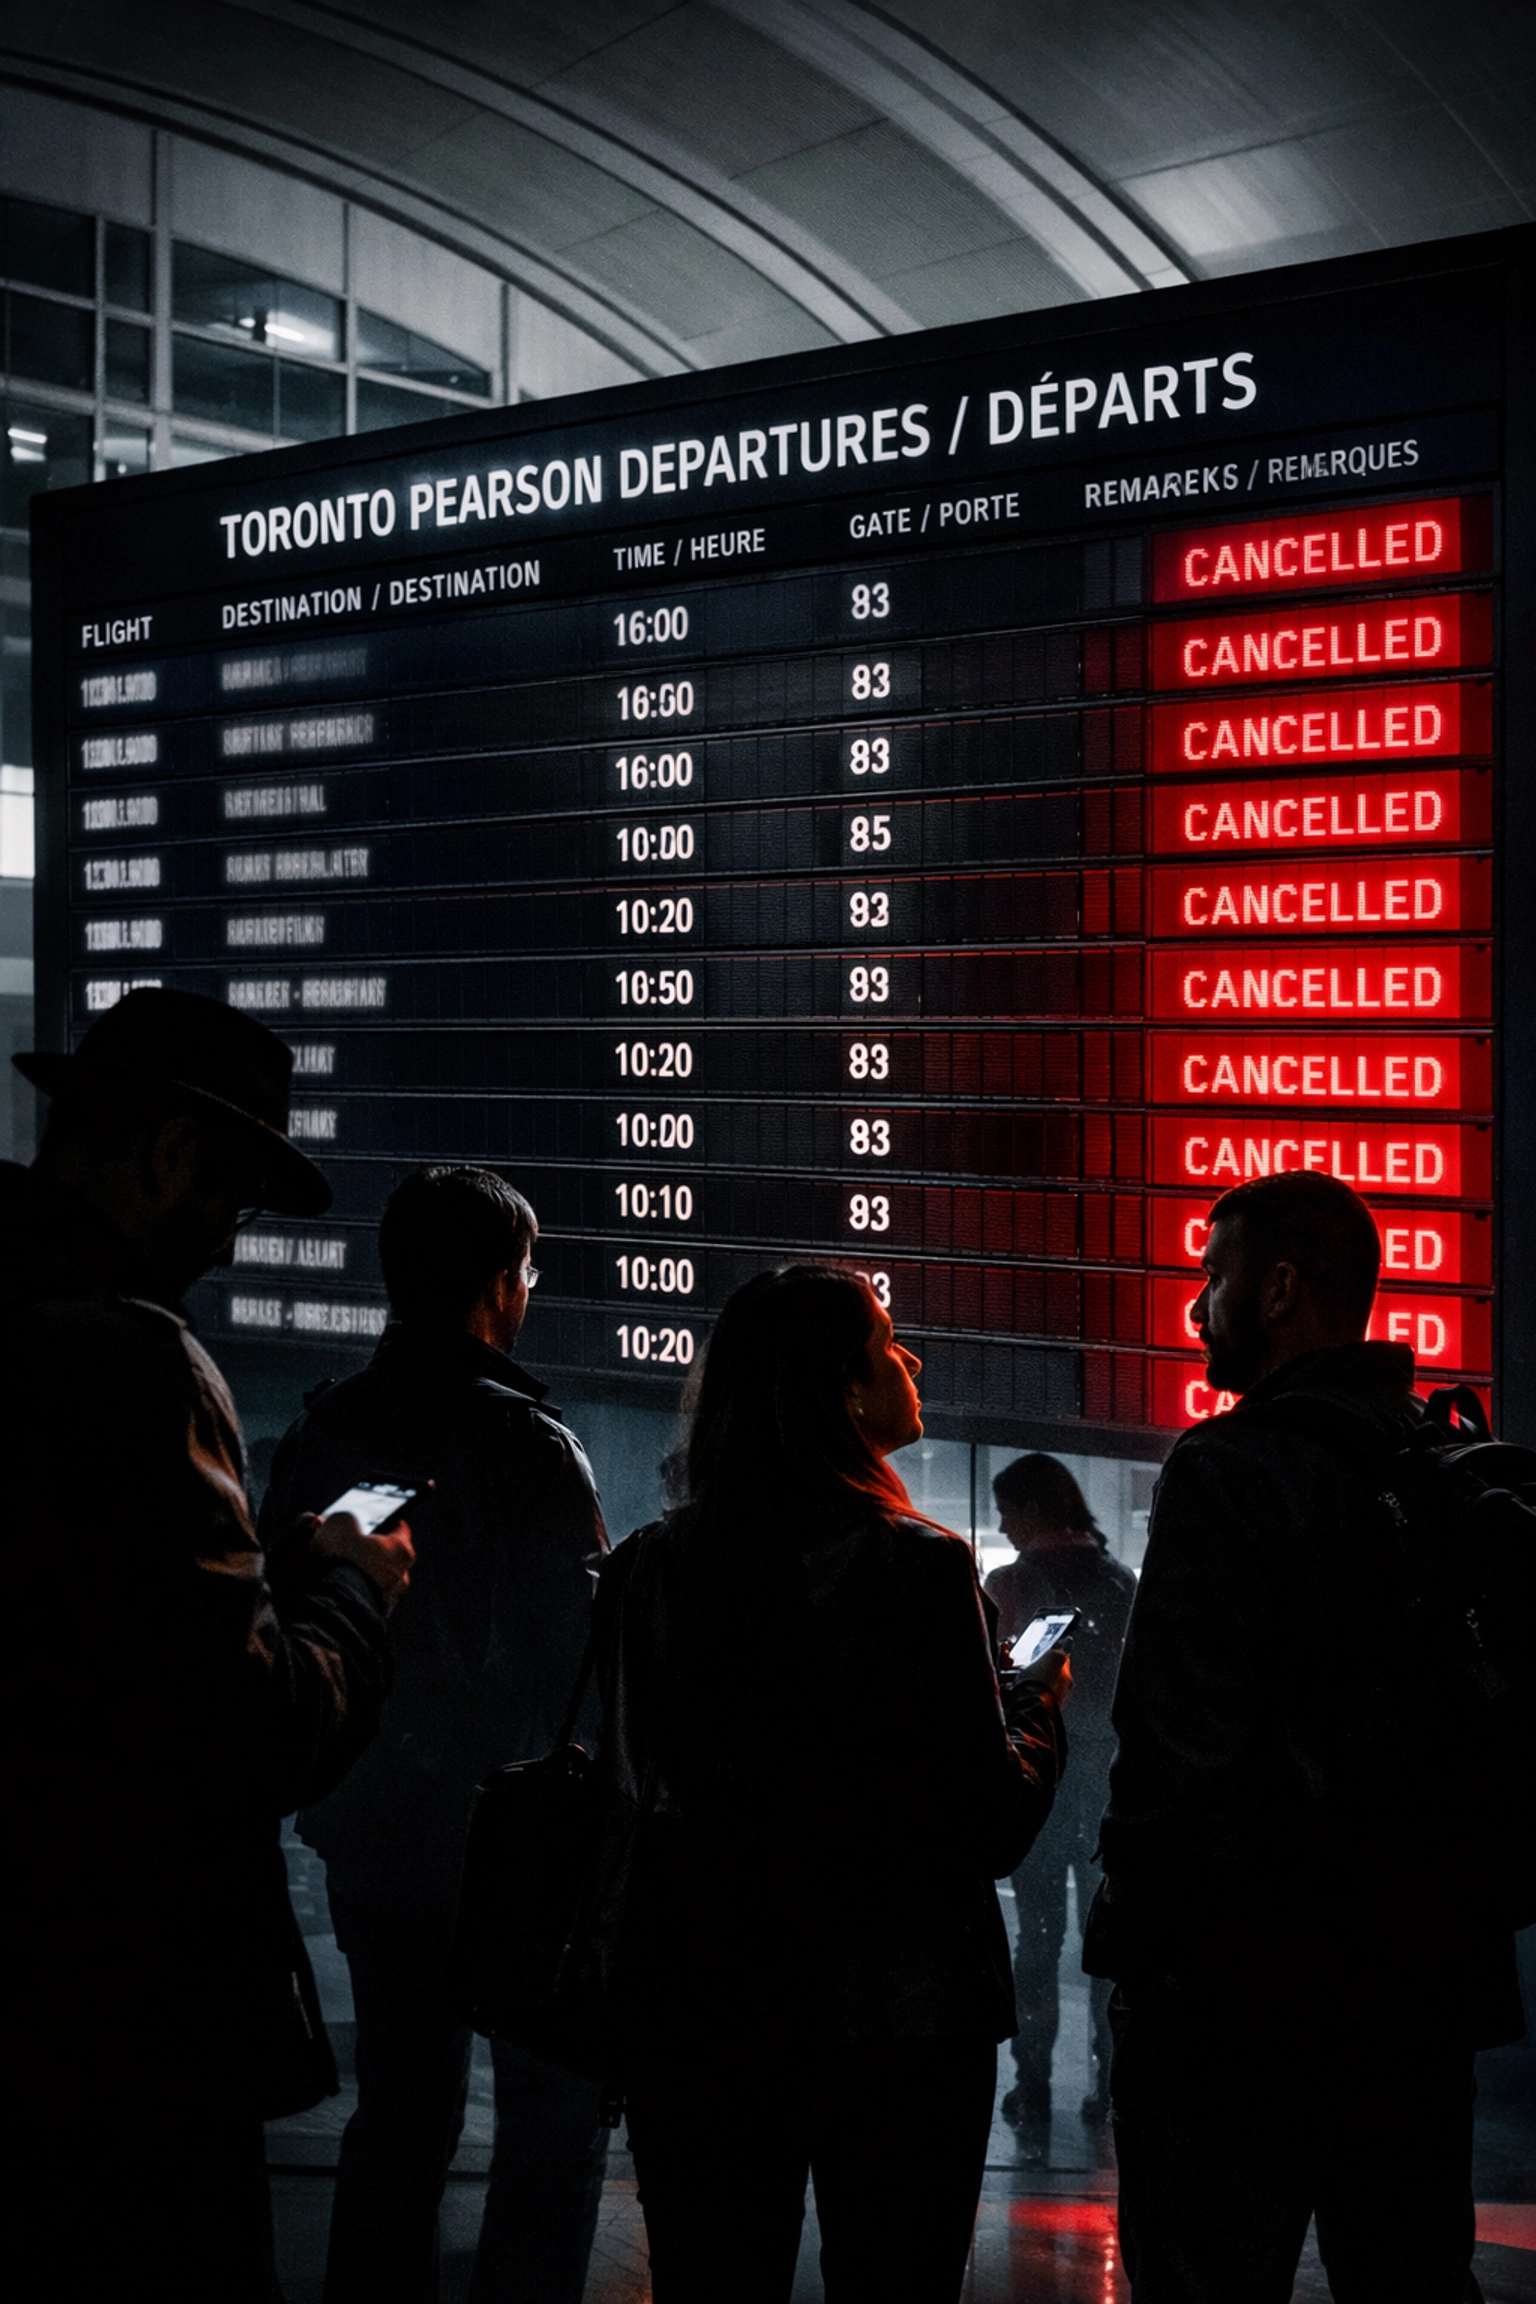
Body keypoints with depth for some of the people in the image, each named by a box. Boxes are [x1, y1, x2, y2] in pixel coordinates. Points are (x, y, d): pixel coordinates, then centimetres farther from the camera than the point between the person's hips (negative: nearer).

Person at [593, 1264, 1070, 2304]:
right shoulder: (919, 1566, -15)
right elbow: (991, 1827, -13)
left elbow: (635, 1788, 4)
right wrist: (1041, 1706, 5)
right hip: (895, 2016, -3)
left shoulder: (647, 1567, -4)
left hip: (692, 2014, 4)